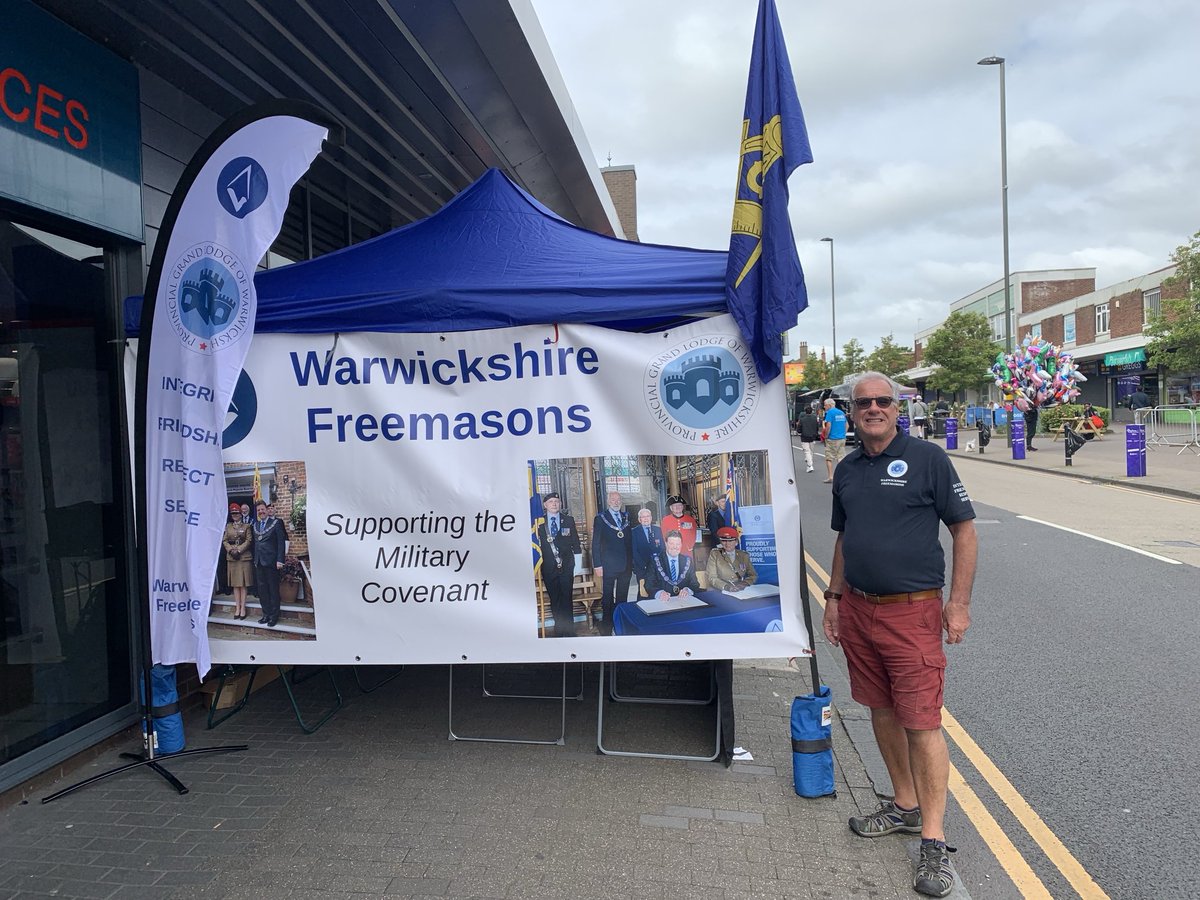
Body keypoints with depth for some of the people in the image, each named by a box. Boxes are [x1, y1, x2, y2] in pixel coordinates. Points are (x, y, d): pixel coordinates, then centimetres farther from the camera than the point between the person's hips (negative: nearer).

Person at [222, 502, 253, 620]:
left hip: (244, 557, -3)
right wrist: (231, 550, -10)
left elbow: (249, 540, -4)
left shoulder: (246, 526, 4)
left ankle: (243, 608, -3)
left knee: (243, 583, -3)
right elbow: (224, 540, 7)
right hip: (231, 557, 3)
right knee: (235, 584, 4)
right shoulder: (228, 526, 13)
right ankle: (237, 608, 6)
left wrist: (239, 550, -15)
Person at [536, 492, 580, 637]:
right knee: (554, 600, 7)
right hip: (549, 567, 0)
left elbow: (575, 543, 7)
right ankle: (559, 629, 17)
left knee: (567, 599, 1)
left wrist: (577, 563, 2)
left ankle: (569, 630, 10)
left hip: (566, 566, 0)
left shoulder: (569, 520, 6)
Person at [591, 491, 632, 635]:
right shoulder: (600, 518, -2)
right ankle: (607, 625, 9)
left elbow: (630, 539, 12)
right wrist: (597, 565, -10)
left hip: (626, 564, 4)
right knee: (607, 596, 2)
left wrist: (632, 561, 6)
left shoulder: (626, 517, 10)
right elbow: (596, 543, -4)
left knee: (623, 596, 10)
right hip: (609, 565, -4)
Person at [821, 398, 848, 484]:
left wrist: (825, 436, -6)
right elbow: (846, 425, 17)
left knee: (829, 459, 1)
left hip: (832, 439, -7)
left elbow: (828, 426, -17)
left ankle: (831, 477, -2)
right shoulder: (841, 412, 13)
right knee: (841, 458, 9)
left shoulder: (830, 412, -9)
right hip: (842, 439, 7)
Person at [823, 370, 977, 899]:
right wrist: (834, 597, 15)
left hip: (912, 612, -6)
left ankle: (933, 841, 8)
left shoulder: (927, 459, -7)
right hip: (858, 609, 6)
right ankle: (906, 807, 33)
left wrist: (959, 601, -10)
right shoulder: (847, 469, 10)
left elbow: (964, 529, -5)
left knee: (921, 724, -4)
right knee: (882, 711, 15)